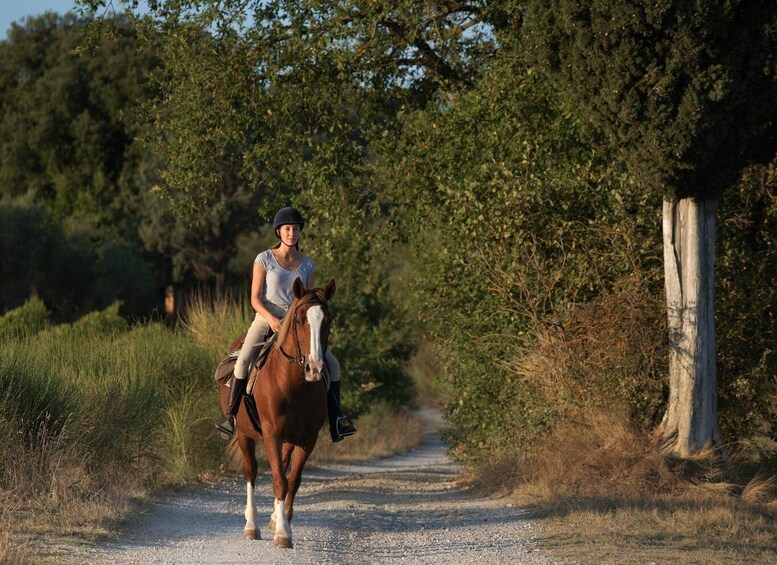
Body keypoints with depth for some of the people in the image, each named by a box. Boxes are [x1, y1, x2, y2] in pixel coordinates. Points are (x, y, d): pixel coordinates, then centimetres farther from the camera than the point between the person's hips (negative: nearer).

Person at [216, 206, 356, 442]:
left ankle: (336, 421, 0)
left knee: (332, 364, -9)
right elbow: (255, 299, -5)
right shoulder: (264, 259, -2)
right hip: (265, 321, -3)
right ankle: (230, 415, -17)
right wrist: (271, 319, -22)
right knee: (243, 362, -29)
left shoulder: (307, 265, 8)